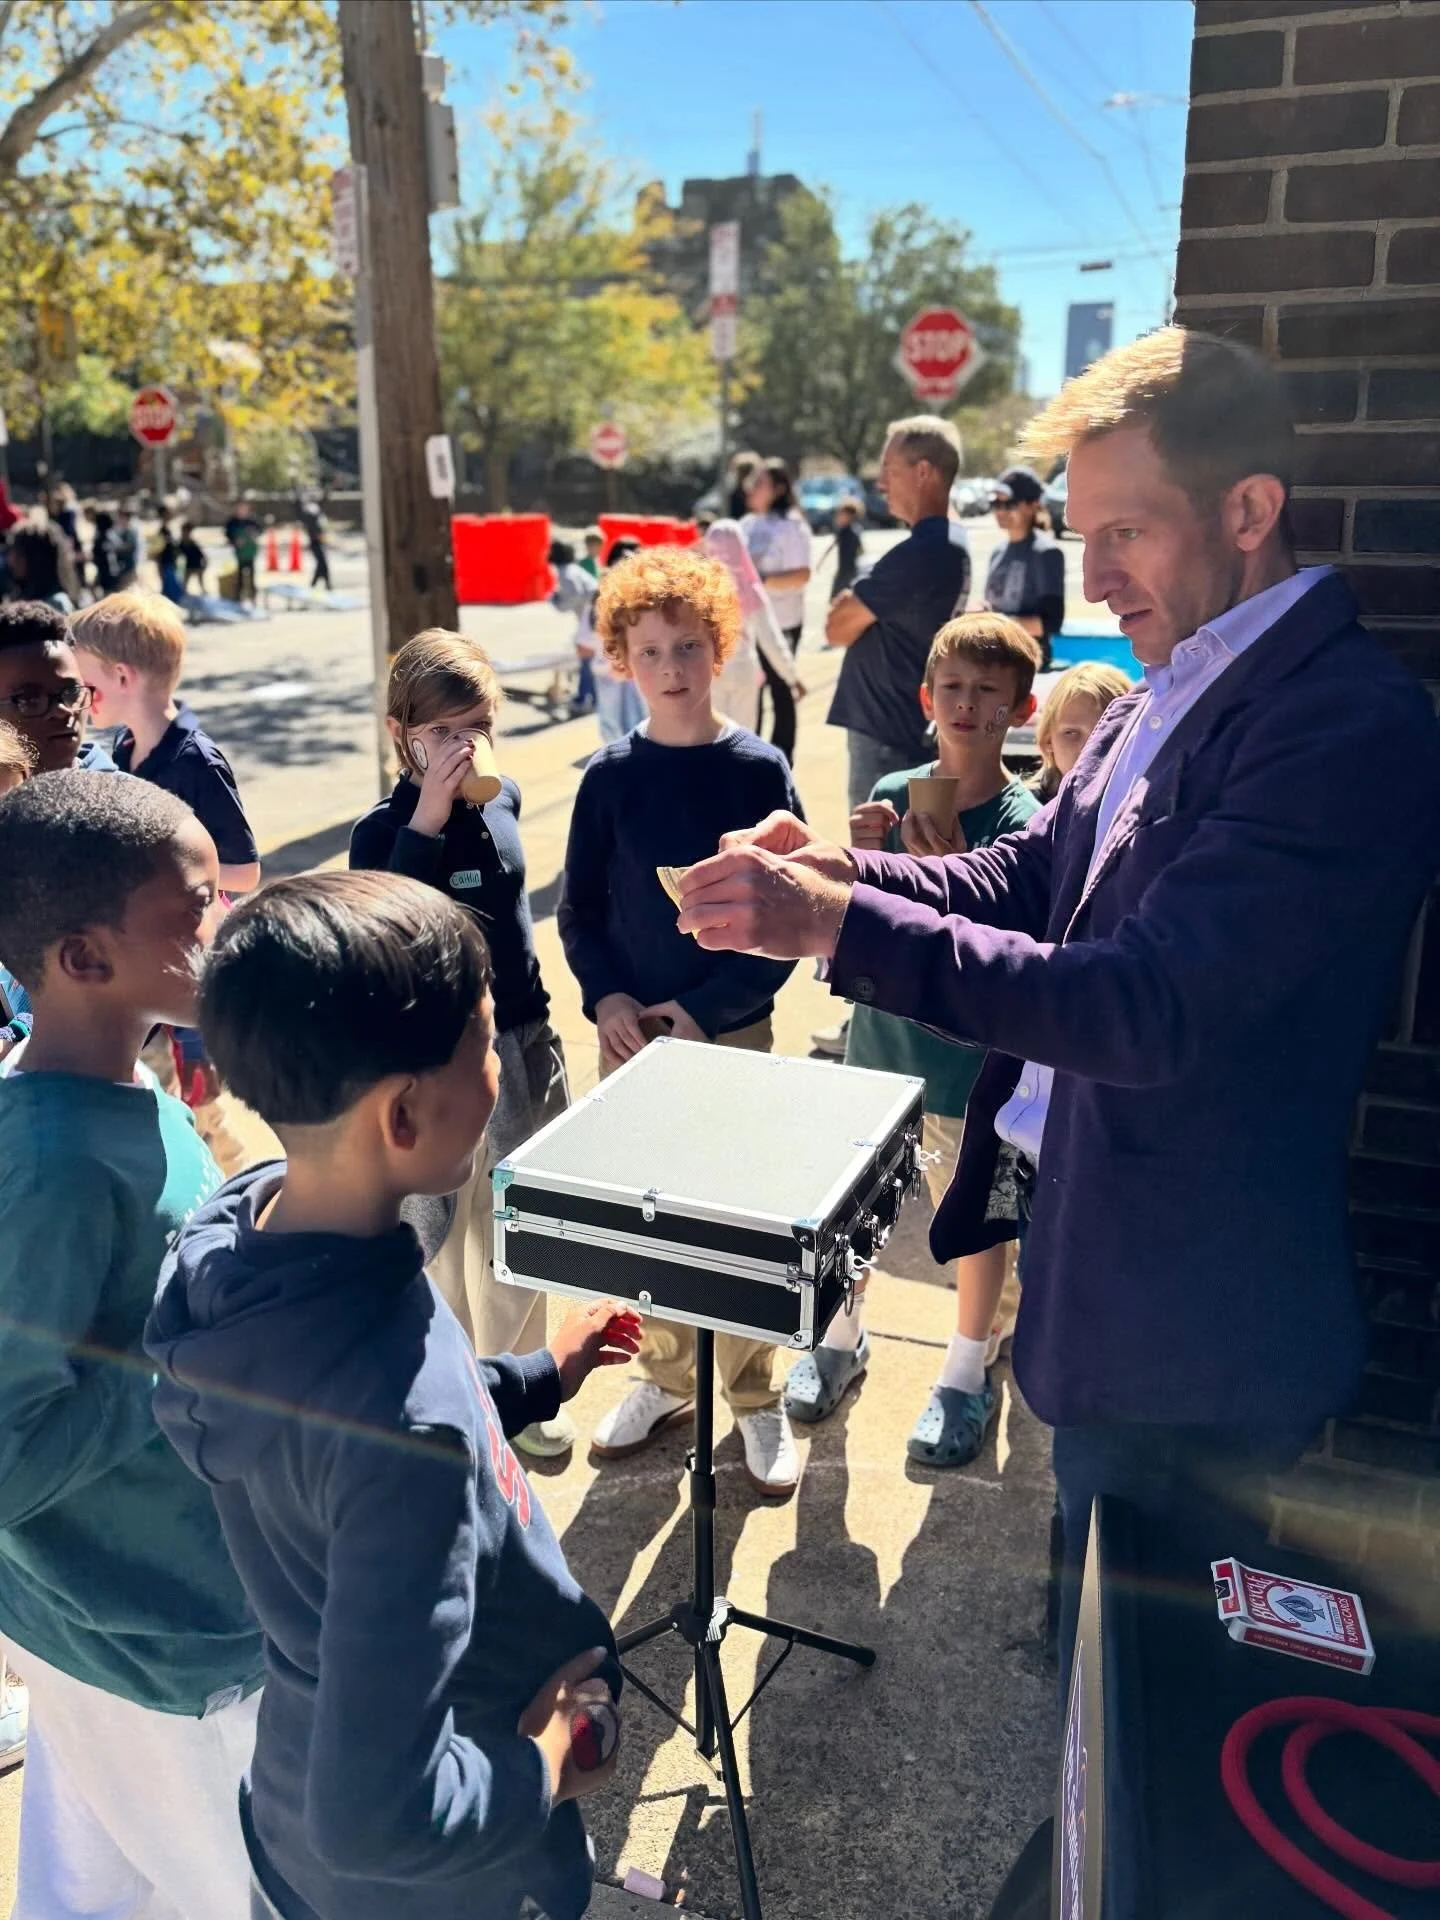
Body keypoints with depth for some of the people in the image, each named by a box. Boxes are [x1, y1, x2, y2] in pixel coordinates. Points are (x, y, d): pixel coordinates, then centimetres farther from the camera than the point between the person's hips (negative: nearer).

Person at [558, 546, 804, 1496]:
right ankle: (668, 1376, 32)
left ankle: (756, 1401, 23)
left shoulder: (758, 769, -6)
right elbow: (579, 908, 5)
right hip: (632, 1029, 3)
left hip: (732, 1029, -2)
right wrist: (607, 996, -11)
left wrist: (707, 1009, -13)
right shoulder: (609, 776, 0)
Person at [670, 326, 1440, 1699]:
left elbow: (1146, 1008, -31)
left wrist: (838, 925, -33)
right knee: (1095, 1627, 29)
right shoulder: (1169, 690, 5)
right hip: (1093, 1244, 9)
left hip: (1186, 1325, -8)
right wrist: (839, 868, -9)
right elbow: (1033, 876, 8)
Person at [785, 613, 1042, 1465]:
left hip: (971, 1057, -3)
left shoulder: (1023, 820, -15)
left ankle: (967, 1374, 35)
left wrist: (951, 870, -32)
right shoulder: (892, 795, -4)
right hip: (877, 1040, 4)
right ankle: (844, 1337, 43)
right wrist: (857, 858, -21)